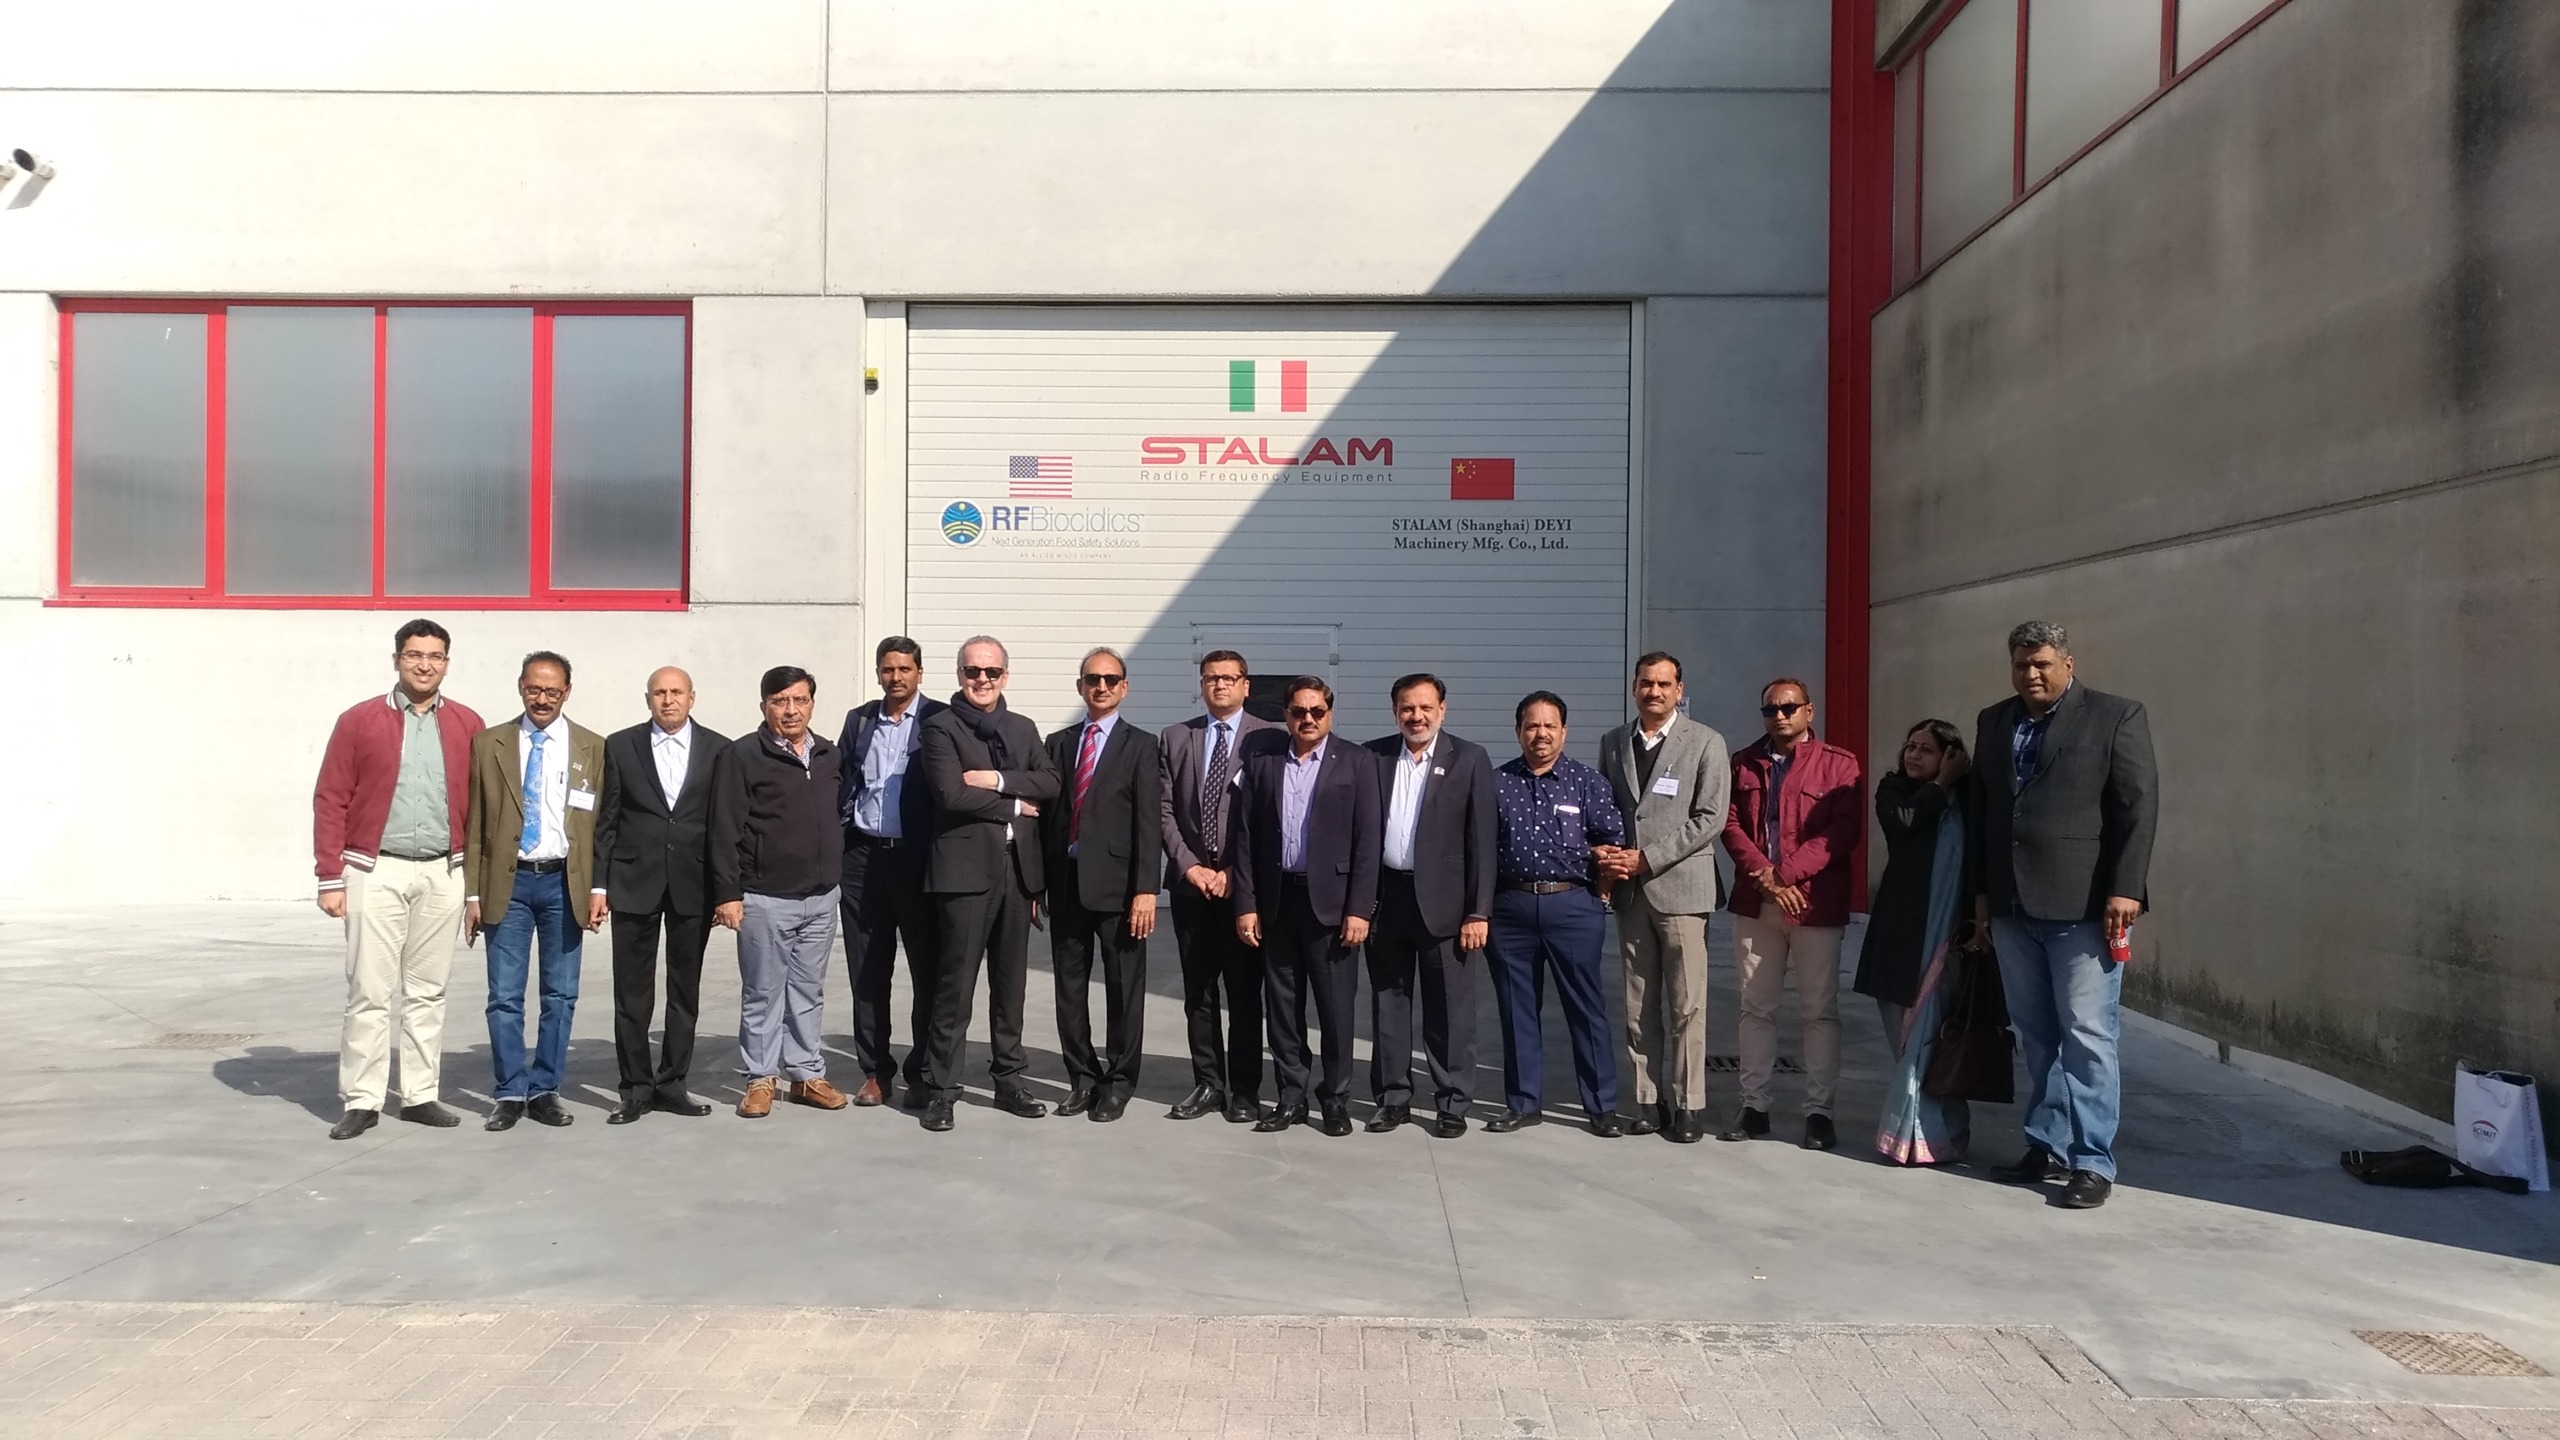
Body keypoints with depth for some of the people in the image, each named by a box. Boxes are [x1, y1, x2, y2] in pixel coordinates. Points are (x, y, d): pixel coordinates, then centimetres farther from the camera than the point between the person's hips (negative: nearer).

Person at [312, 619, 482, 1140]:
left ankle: (420, 1095, 17)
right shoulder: (359, 721, 1)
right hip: (376, 871, -2)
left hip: (443, 874, 2)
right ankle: (362, 1100, 7)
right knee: (369, 991, -1)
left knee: (428, 991, 9)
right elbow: (330, 801, 0)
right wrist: (330, 877, -5)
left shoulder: (467, 725, 6)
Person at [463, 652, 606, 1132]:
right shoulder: (488, 744, 5)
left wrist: (599, 888, -3)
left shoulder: (593, 748, 4)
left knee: (560, 995, 6)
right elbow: (475, 823, 4)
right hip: (507, 881, 0)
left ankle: (545, 1090, 17)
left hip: (564, 882, 0)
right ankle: (511, 1093, 12)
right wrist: (472, 893, -1)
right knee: (505, 997, 1)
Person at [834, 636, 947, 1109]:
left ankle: (923, 1074, 12)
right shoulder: (858, 720, 11)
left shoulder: (940, 721, -2)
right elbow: (842, 786, 12)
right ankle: (875, 1071, 19)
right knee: (867, 972, 9)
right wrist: (836, 847, 3)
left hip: (919, 857, -4)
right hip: (863, 857, 4)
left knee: (927, 971, 2)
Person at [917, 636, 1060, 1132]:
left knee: (1010, 982, 12)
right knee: (955, 984, -3)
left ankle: (1009, 1080, 22)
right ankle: (942, 1089, 5)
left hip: (1018, 868, 5)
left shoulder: (1024, 729, 16)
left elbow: (1050, 783, 1)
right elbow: (951, 794, -15)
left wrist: (997, 780, -12)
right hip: (966, 868, -5)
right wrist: (1014, 806, -7)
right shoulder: (941, 727, -1)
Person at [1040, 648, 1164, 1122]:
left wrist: (1145, 890, -14)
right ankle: (1082, 1077, 22)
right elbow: (1046, 813, 9)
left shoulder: (1140, 746, 1)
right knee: (1069, 986, 10)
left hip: (1116, 883, -4)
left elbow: (1149, 822, -6)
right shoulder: (1058, 744, 12)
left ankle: (1118, 1082, 16)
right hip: (1065, 882, 4)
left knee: (1124, 989, 4)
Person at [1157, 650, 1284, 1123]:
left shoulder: (1270, 739, -1)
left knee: (1244, 992, 2)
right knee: (1198, 991, 8)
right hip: (1190, 883, 3)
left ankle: (1244, 1091, 11)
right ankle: (1208, 1084, 18)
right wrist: (1189, 866, -5)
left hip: (1244, 884, -3)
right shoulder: (1175, 739, 10)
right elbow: (1164, 812, 6)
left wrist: (1237, 872, -10)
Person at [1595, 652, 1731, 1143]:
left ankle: (1688, 1106, 5)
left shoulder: (1706, 742, -1)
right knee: (1639, 1006, 7)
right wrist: (1608, 856, -3)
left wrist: (1648, 858, -12)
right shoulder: (1613, 742, 13)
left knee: (1686, 1006, -3)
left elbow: (1710, 818, -7)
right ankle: (1648, 1102, 14)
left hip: (1680, 887, -4)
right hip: (1629, 890, 4)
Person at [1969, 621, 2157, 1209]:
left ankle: (2092, 1161, 3)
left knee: (2087, 1037, -3)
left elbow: (2139, 807, -6)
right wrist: (1983, 891, 13)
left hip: (2083, 906, -5)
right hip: (2013, 907, 5)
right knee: (2036, 1037, 10)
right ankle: (2047, 1147, 18)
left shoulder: (2116, 716, -1)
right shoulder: (1993, 723, 15)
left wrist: (2125, 890, -13)